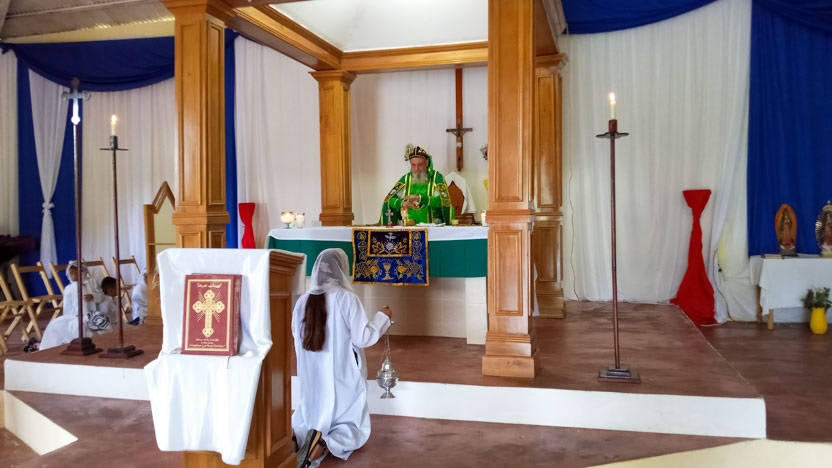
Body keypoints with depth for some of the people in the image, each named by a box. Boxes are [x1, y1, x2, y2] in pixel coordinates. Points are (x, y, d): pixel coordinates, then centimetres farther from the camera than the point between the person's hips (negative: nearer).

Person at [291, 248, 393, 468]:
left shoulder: (302, 301, -1)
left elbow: (297, 342, 8)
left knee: (307, 422, 23)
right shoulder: (347, 298, -14)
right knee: (356, 429, 12)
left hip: (312, 379, 4)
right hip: (342, 378, -4)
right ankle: (325, 443, -20)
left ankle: (293, 439, -12)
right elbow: (362, 337, -12)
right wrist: (382, 317, 2)